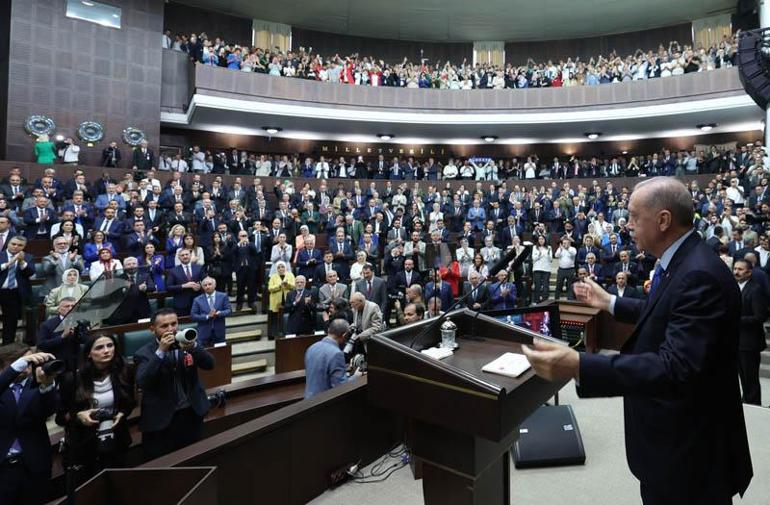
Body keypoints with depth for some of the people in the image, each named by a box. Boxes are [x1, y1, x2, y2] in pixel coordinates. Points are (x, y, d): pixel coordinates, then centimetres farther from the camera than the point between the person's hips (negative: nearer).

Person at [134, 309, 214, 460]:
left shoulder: (188, 343, -1)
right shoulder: (145, 353, -9)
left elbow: (209, 364, -12)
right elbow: (142, 382, -23)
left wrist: (193, 347, -29)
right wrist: (161, 351, -30)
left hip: (192, 414, 3)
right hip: (161, 420, -3)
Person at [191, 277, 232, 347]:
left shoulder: (223, 296, 3)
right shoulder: (197, 299, 3)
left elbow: (229, 311, -2)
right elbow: (193, 315, -3)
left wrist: (219, 313, -22)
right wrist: (207, 316, -17)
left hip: (219, 332, 0)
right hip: (204, 333, 0)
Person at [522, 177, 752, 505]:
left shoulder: (700, 275, -29)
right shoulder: (680, 263, 2)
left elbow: (676, 367, -38)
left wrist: (579, 366, -47)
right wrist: (610, 302, 19)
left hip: (687, 442, -9)